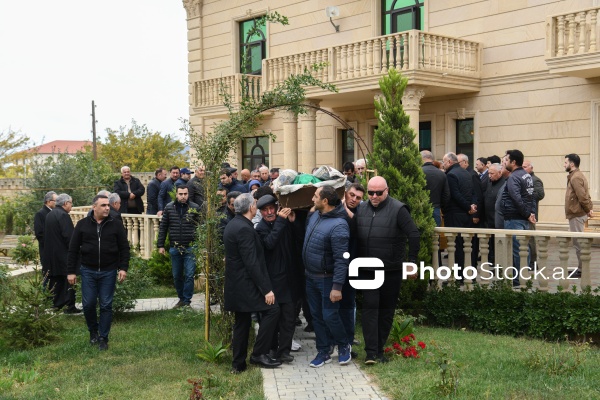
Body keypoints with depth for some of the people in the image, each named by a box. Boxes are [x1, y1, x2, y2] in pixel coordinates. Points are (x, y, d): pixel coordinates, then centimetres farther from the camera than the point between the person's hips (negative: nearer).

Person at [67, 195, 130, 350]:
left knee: (106, 305, 2)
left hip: (108, 272, 0)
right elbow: (73, 249, 3)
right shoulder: (82, 225, 0)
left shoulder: (116, 225, 0)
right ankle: (93, 331, 28)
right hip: (88, 271, 0)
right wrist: (71, 271, 0)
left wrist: (123, 268, -7)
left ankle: (103, 338, 12)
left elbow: (124, 248, 3)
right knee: (88, 304, 3)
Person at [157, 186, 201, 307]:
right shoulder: (169, 208, 4)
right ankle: (181, 298, 25)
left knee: (189, 275, -4)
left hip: (190, 248, -3)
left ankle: (186, 301, 4)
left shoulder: (195, 208, -2)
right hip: (174, 248, 3)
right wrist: (160, 245, 3)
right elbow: (163, 227, 7)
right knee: (176, 276, 11)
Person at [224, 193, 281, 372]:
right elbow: (252, 263, -22)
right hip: (246, 284, -10)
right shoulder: (245, 229, -20)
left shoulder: (233, 225, 11)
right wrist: (266, 289, -20)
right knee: (272, 309, -5)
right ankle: (259, 354, -2)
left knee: (242, 323, 13)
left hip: (236, 284, 10)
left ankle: (238, 364, 17)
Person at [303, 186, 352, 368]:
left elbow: (341, 259, -26)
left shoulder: (338, 225, -25)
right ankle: (323, 352, 26)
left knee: (330, 316, -1)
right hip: (311, 276, 8)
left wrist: (337, 286, -26)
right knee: (316, 315, 13)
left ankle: (344, 346, 25)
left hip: (327, 278, -8)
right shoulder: (315, 215, 0)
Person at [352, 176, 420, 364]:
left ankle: (379, 349, 20)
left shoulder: (398, 210, -10)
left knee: (386, 310, 8)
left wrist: (411, 261, -11)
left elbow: (414, 235, -12)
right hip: (367, 270, 2)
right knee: (370, 307, -5)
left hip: (391, 270, -2)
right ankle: (371, 352, -4)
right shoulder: (361, 209, 4)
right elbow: (352, 234, 12)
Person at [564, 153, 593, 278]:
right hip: (577, 214, 11)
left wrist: (588, 209, -13)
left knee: (578, 243, -6)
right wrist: (590, 207, 8)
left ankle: (581, 270, -2)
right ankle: (581, 268, 19)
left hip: (576, 215, -11)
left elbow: (582, 196, -22)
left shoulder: (575, 177, -16)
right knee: (578, 242, 14)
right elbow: (585, 195, 17)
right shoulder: (577, 175, 17)